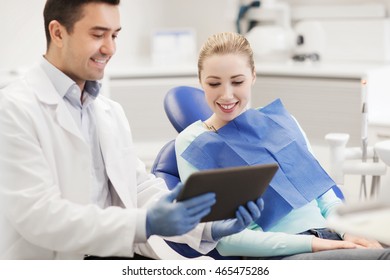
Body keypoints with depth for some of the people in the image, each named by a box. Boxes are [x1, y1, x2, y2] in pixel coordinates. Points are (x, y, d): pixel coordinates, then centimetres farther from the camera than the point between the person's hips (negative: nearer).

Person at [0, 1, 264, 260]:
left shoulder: (111, 112, 14)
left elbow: (139, 188, 10)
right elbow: (36, 214, -18)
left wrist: (209, 226, -8)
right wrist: (145, 224, -28)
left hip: (118, 253, 6)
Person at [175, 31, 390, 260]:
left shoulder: (282, 120, 15)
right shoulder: (193, 142, 1)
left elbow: (325, 194, 17)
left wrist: (349, 230, -6)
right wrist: (310, 244, -14)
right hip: (277, 255, -5)